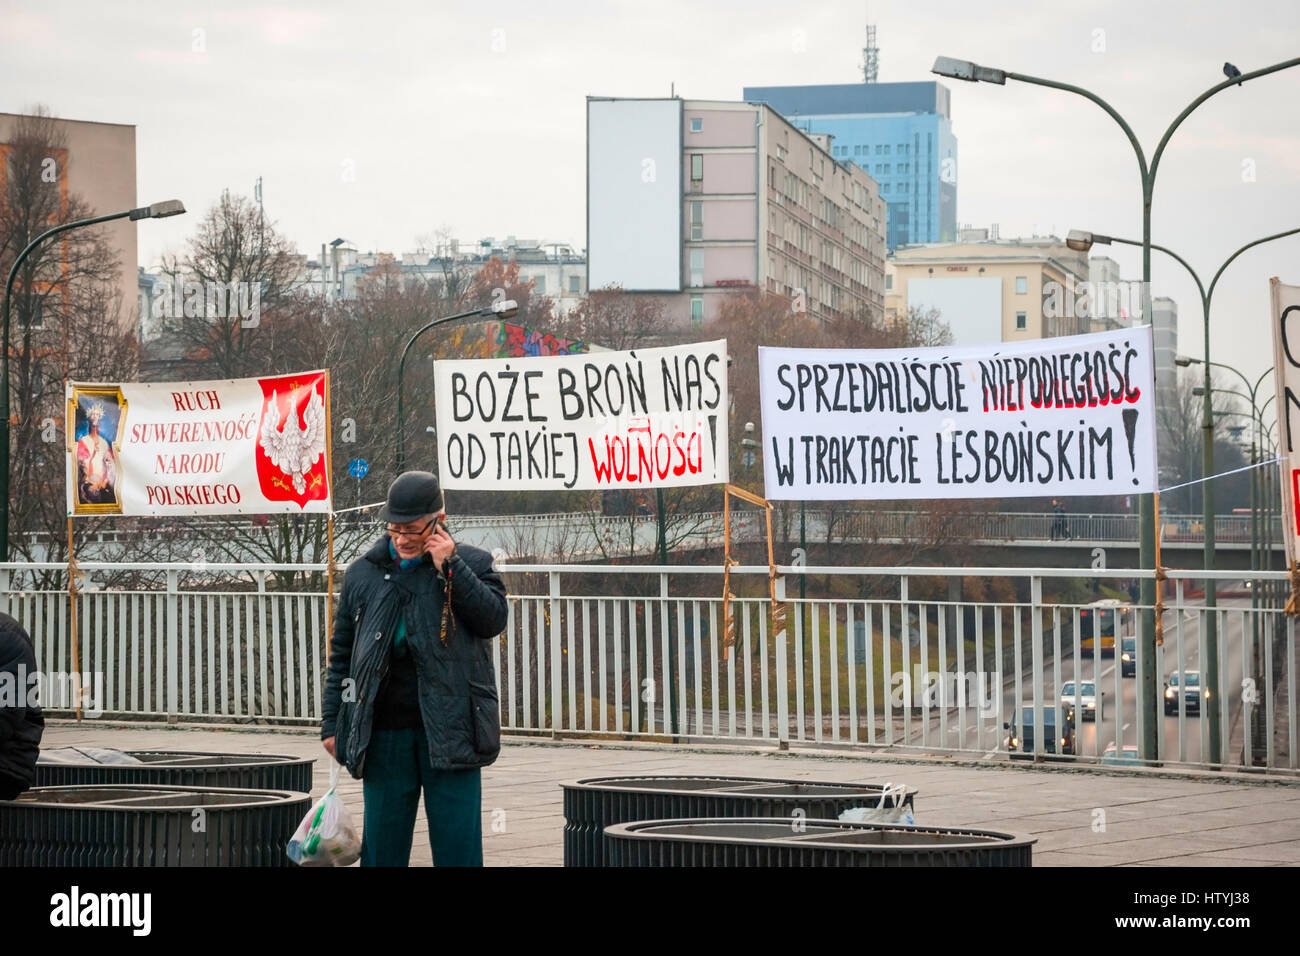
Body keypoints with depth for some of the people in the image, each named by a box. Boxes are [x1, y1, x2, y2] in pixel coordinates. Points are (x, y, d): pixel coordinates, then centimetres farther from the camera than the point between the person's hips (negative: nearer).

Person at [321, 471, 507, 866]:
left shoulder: (471, 564, 5)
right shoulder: (362, 573, 12)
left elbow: (493, 620, -10)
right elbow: (342, 654, 16)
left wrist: (450, 567, -12)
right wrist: (332, 722, 11)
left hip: (449, 730, -2)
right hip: (385, 733, 2)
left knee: (457, 844, -1)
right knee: (382, 846, 5)